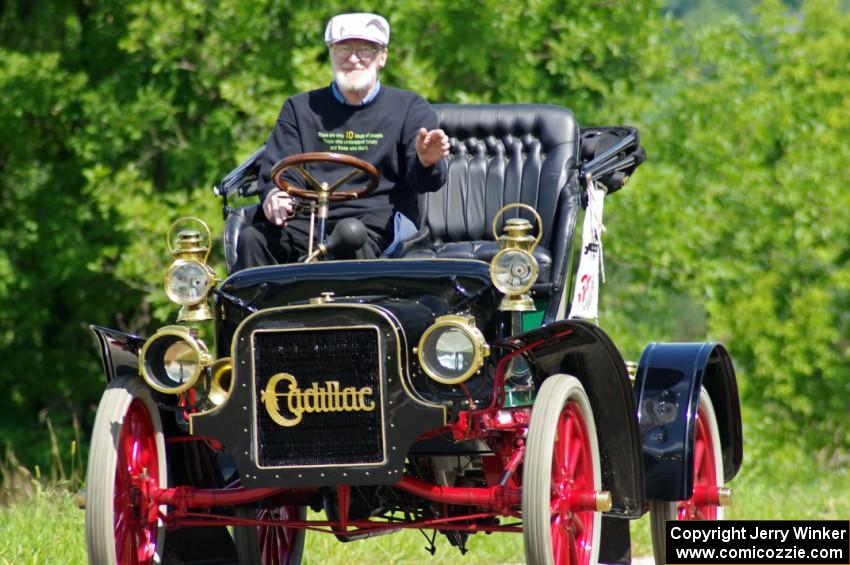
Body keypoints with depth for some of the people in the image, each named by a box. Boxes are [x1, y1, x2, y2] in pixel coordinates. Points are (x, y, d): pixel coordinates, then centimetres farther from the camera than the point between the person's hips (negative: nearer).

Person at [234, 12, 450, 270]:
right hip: (307, 222, 3)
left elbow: (421, 180, 4)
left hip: (376, 224, -3)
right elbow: (276, 168, 11)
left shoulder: (409, 107, 16)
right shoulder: (300, 108, 23)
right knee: (252, 240, -27)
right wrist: (273, 195, -15)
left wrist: (426, 162, -23)